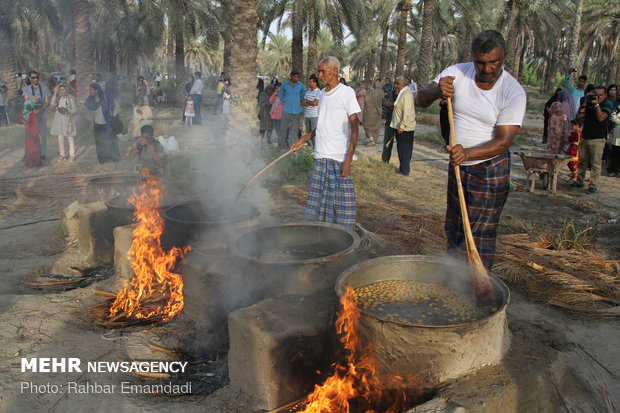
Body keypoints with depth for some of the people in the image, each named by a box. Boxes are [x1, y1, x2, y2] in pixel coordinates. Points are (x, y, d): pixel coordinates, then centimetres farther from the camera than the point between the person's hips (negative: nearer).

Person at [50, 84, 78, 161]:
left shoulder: (71, 98, -6)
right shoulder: (58, 97, 3)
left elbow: (74, 110, -4)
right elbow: (53, 104, -15)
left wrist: (67, 111, -23)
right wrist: (55, 93, -18)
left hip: (68, 120, -3)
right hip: (59, 120, 3)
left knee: (70, 138, 3)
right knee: (60, 138, 5)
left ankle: (72, 155, 12)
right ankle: (62, 155, 16)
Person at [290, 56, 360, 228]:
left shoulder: (347, 92, -6)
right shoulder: (322, 94, 15)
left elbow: (354, 127, -10)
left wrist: (349, 159, -17)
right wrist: (303, 139, 20)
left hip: (339, 156, -7)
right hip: (320, 156, 7)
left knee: (341, 199, -4)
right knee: (319, 197, 10)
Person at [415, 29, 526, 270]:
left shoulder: (514, 93, -18)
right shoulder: (457, 73, -8)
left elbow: (503, 141, -21)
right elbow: (420, 100, -10)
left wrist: (468, 153, -38)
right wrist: (436, 92, -33)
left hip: (490, 170, -5)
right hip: (457, 166, 5)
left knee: (481, 233, -4)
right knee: (453, 227, 16)